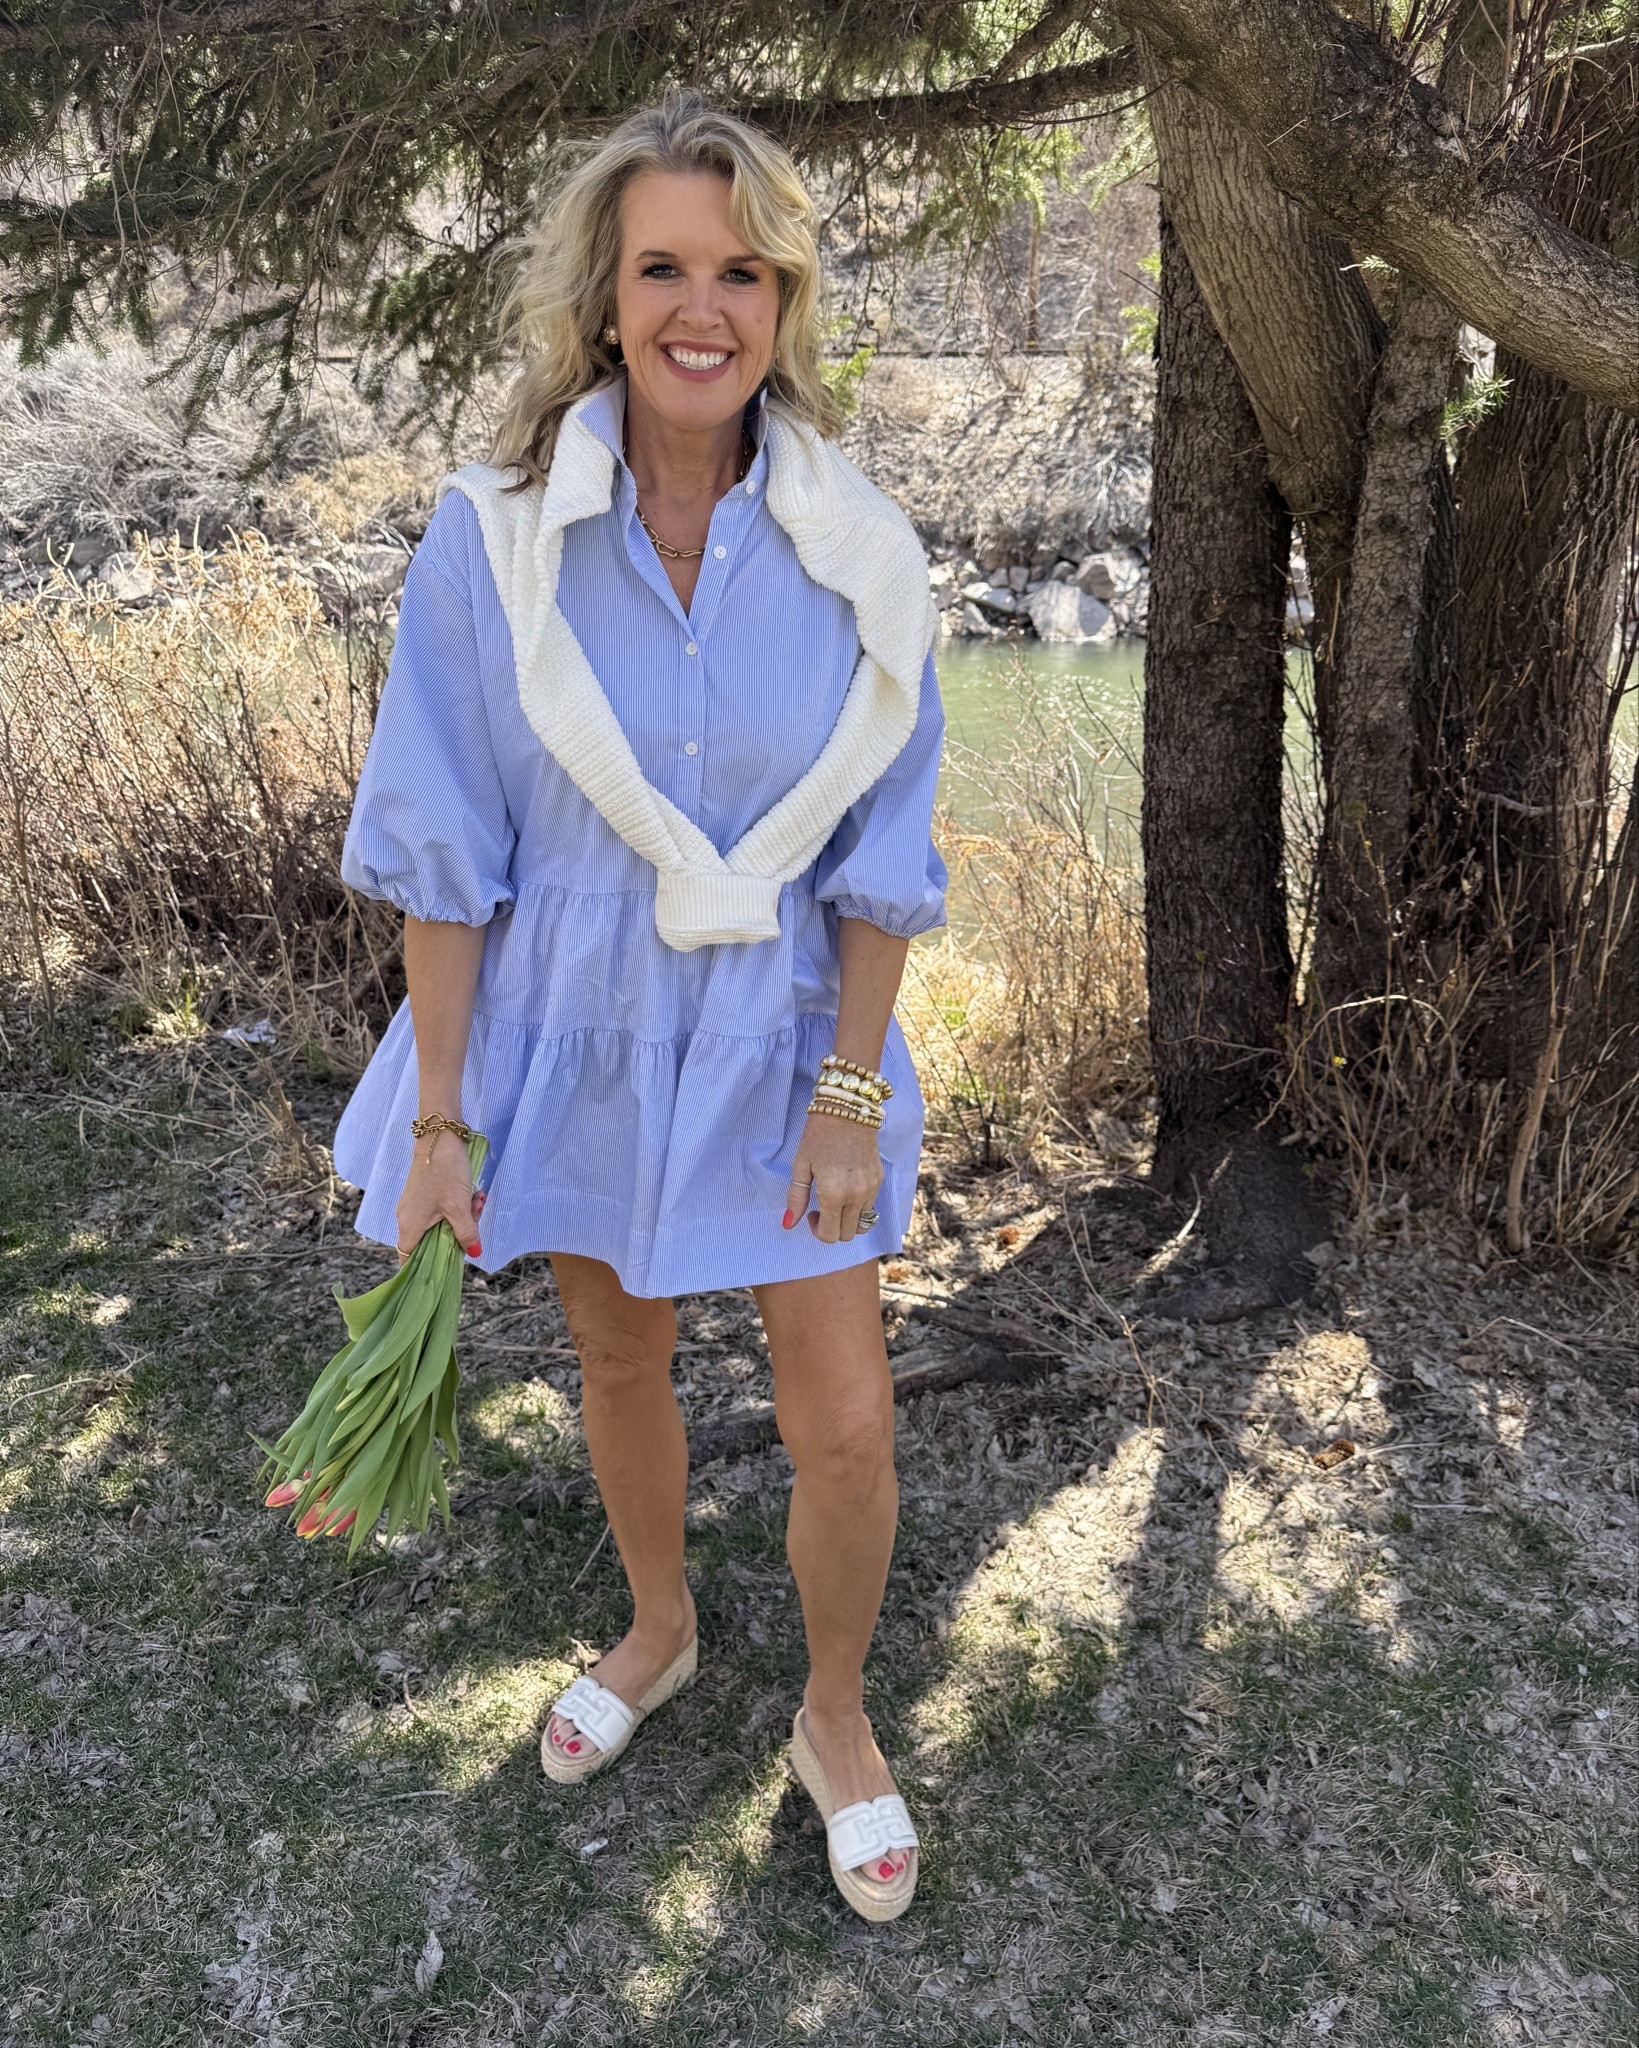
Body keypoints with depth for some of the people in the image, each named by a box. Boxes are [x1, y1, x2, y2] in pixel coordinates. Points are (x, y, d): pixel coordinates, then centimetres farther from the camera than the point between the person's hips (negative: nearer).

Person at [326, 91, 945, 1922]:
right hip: (578, 1033, 1)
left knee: (846, 1428, 3)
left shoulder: (855, 556, -9)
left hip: (777, 1041, 0)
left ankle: (834, 1718, 34)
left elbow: (878, 861, -4)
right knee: (618, 1361, 20)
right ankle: (659, 1631, 51)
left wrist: (852, 1091, -7)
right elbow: (443, 858, -8)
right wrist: (435, 1120, -8)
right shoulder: (493, 540, -12)